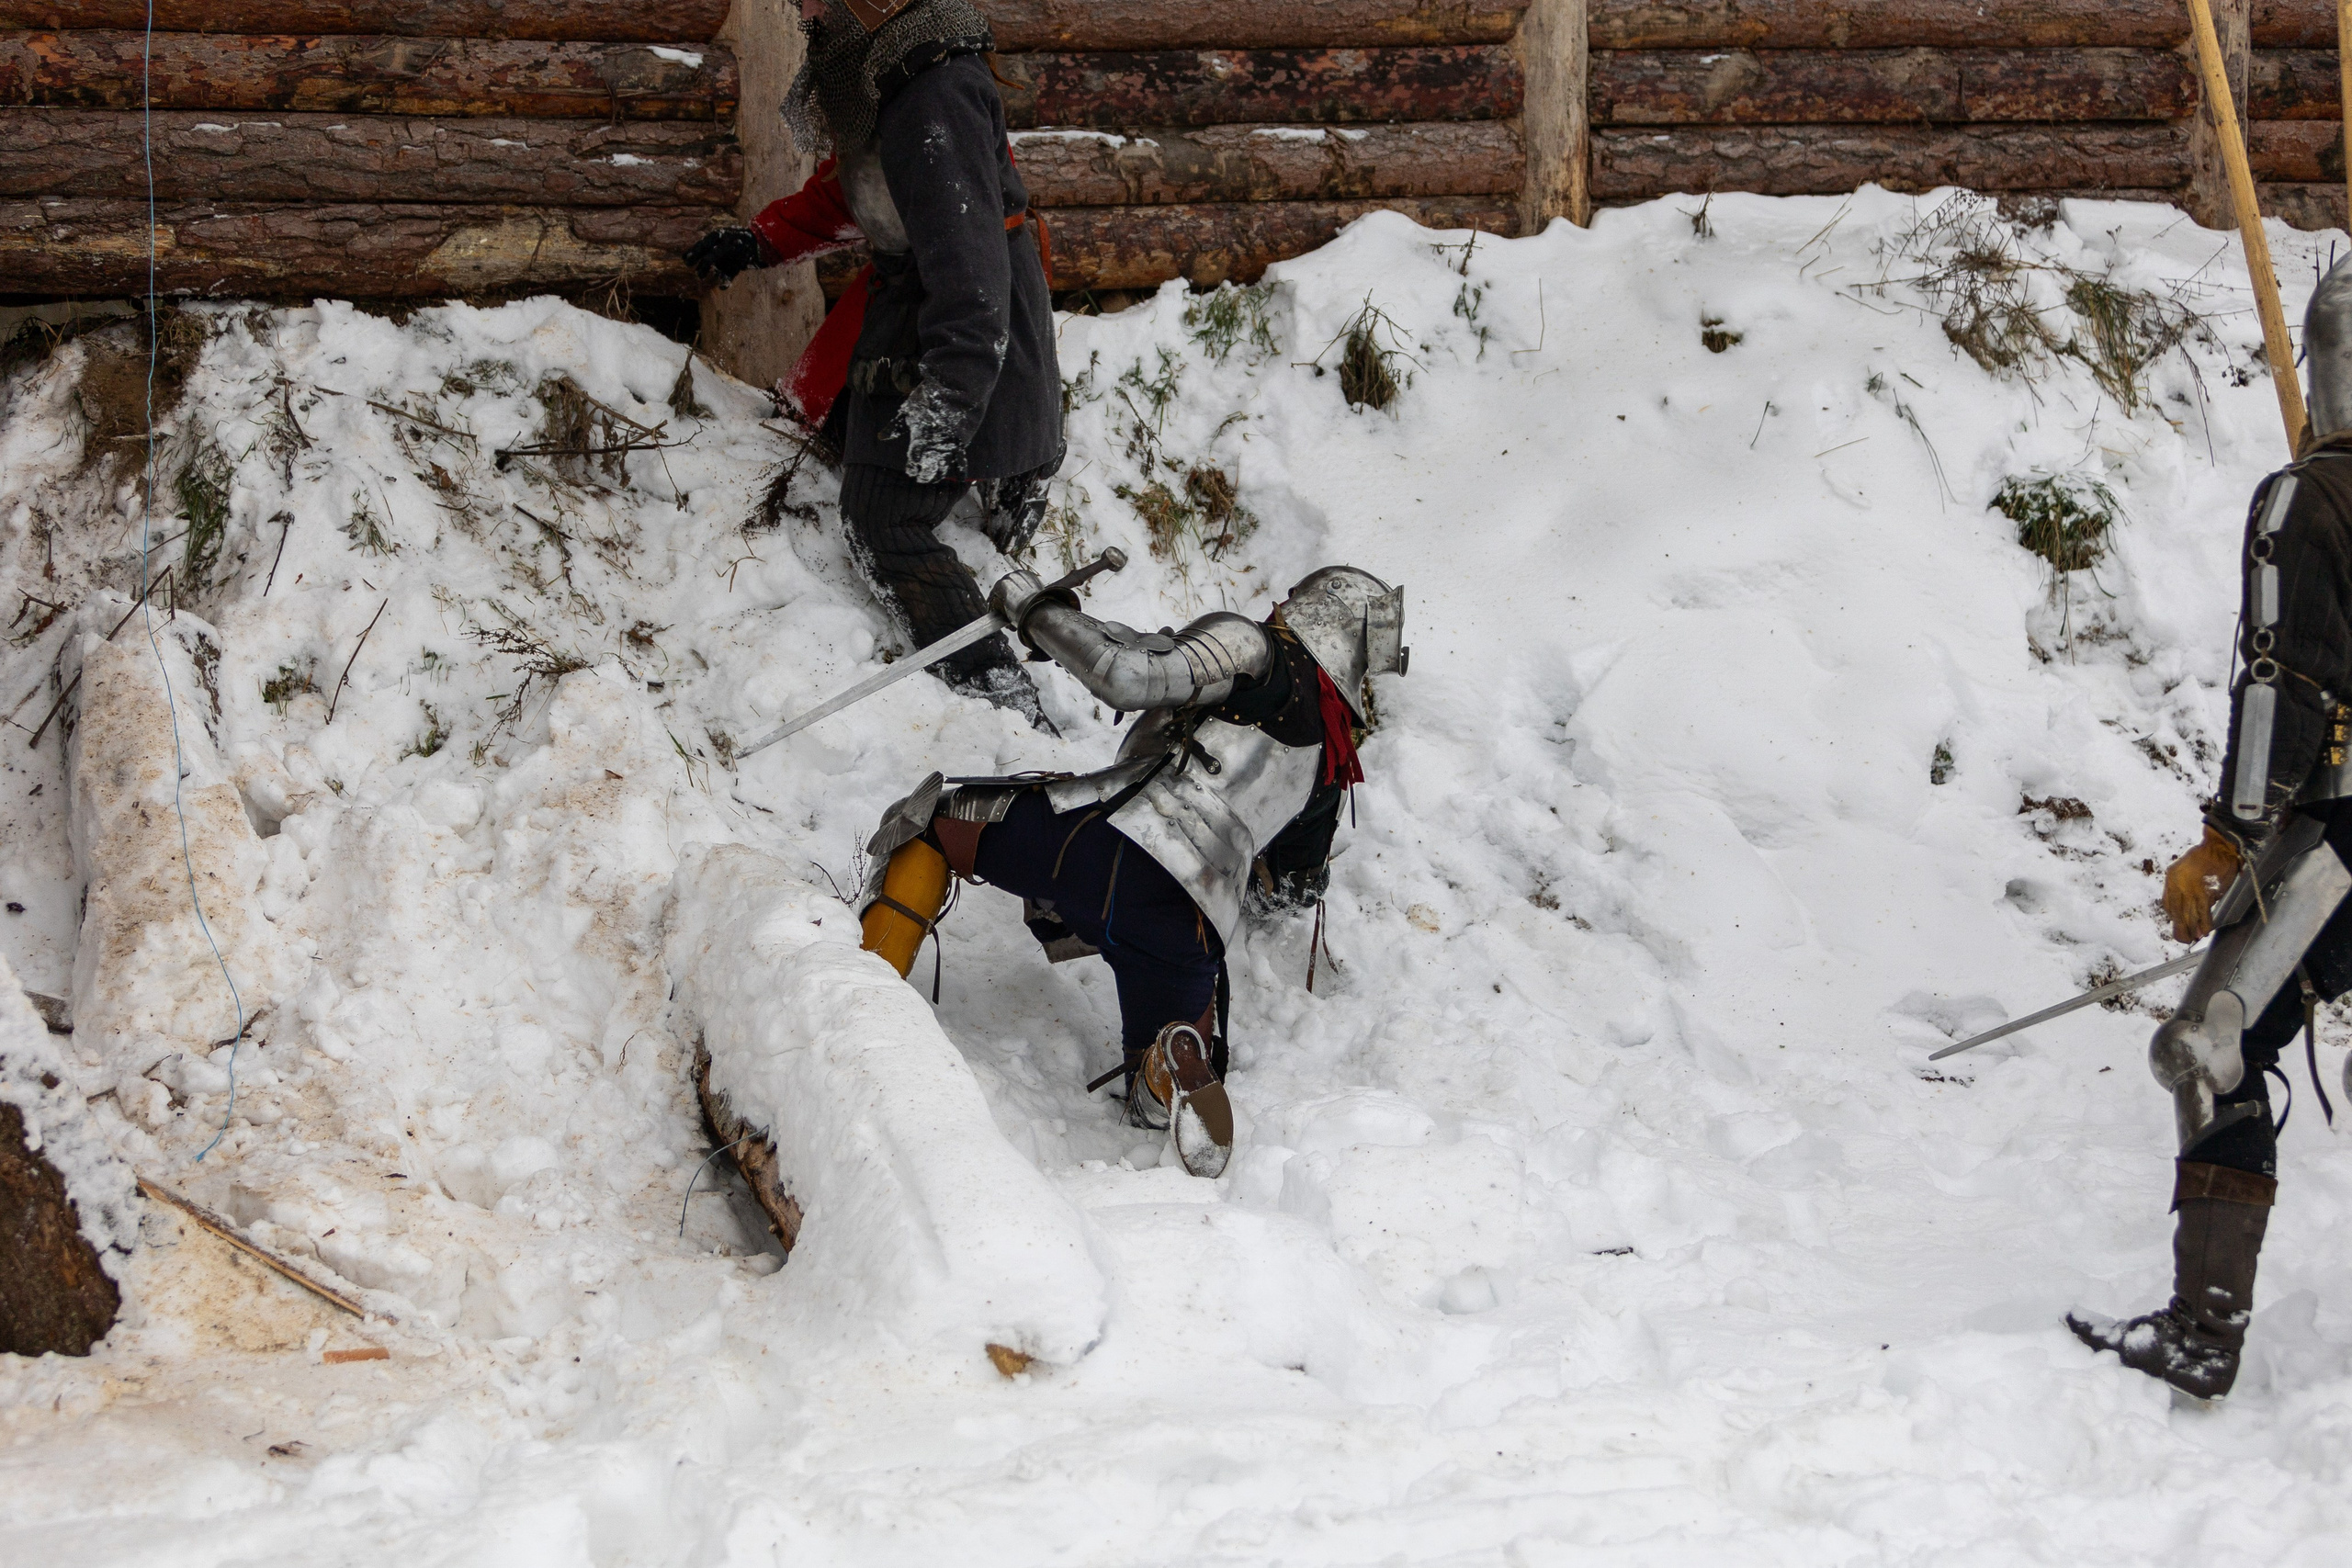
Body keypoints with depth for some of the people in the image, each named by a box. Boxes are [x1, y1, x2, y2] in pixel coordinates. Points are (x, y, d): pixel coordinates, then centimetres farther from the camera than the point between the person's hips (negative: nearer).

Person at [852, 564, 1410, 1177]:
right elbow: (1297, 887, 38)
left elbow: (1130, 679, -6)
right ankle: (1178, 1071, -17)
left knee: (935, 822, 24)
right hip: (1184, 920, 3)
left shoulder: (1252, 650, 9)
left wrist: (1036, 610, 6)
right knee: (1160, 1104, 20)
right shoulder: (1331, 763, 24)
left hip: (1103, 839, -3)